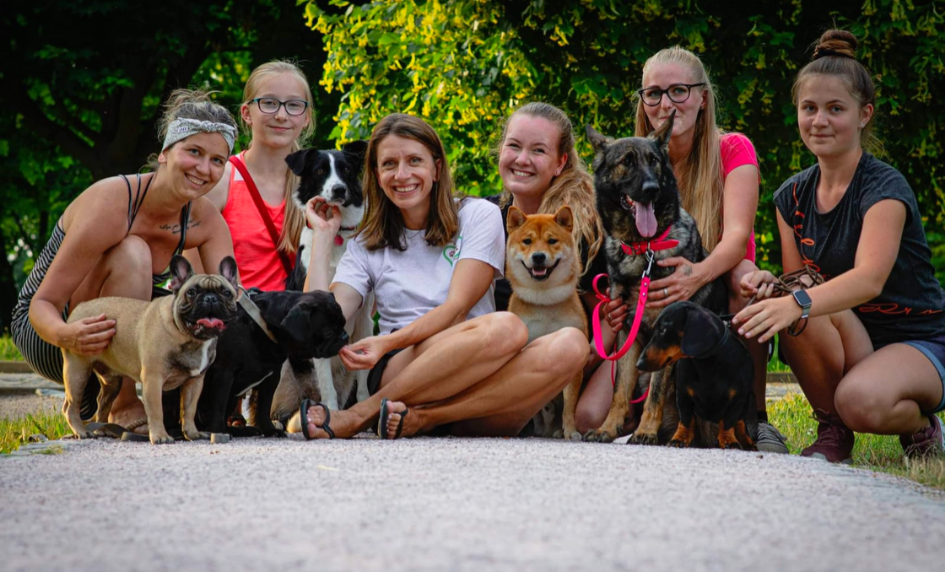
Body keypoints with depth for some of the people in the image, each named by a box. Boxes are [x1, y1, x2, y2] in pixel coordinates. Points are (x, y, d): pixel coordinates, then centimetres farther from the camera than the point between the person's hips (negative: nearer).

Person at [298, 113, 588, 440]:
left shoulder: (478, 217, 11)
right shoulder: (366, 246, 17)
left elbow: (457, 308, -2)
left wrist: (388, 343, -18)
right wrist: (323, 236, 7)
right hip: (398, 373, -1)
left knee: (569, 346, -31)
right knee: (505, 328, -32)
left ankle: (421, 418, -34)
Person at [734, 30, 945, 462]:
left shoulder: (885, 188, -15)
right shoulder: (792, 197, 5)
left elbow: (870, 279, -32)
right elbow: (796, 281, 3)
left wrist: (797, 303, -49)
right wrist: (769, 284, -22)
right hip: (847, 343, 5)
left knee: (860, 401, -37)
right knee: (787, 307, -28)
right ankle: (832, 431, -8)